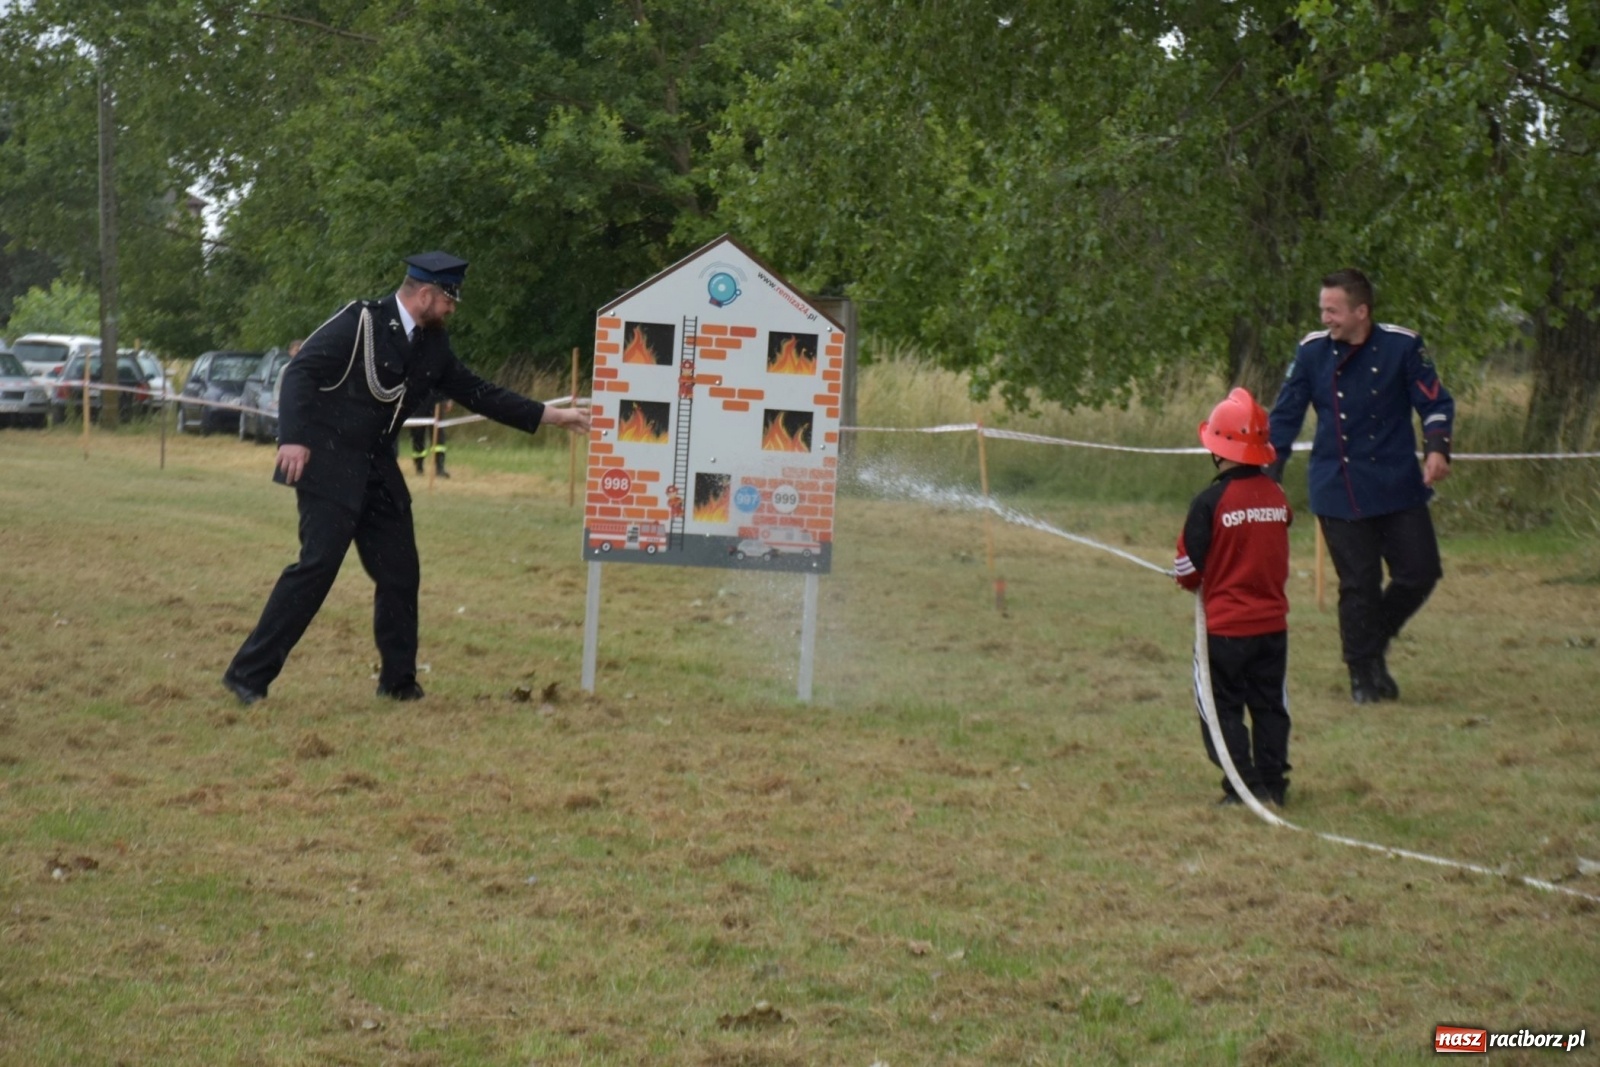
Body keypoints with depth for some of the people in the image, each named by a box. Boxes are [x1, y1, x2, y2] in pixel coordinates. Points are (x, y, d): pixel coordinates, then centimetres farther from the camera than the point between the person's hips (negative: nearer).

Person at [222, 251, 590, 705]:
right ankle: (248, 674, -10)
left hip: (377, 470, 8)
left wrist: (551, 415, 13)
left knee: (400, 573, 7)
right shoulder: (361, 321, -13)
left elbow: (475, 392, 16)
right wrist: (294, 438, -26)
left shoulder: (433, 344, 9)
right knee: (318, 565, -15)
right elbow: (301, 372, -16)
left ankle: (398, 680, 21)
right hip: (329, 464, -8)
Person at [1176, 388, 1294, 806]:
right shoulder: (1278, 497, -2)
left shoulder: (1210, 502, -16)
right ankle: (1273, 784, 16)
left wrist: (1195, 582, 10)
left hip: (1225, 628, -5)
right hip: (1272, 623, 5)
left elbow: (1188, 570, -11)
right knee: (1269, 706, 15)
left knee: (1222, 707, 6)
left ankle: (1245, 786, 0)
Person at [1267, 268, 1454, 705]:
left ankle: (1375, 645, 24)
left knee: (1420, 573, 0)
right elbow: (1285, 416, 6)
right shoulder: (1312, 351, -1)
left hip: (1398, 486, 1)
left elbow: (1436, 403, 1)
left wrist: (1437, 448, -18)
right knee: (1358, 585, 0)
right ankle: (1362, 672, 15)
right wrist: (1267, 476, 0)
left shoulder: (1402, 346, -5)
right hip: (1338, 492, 0)